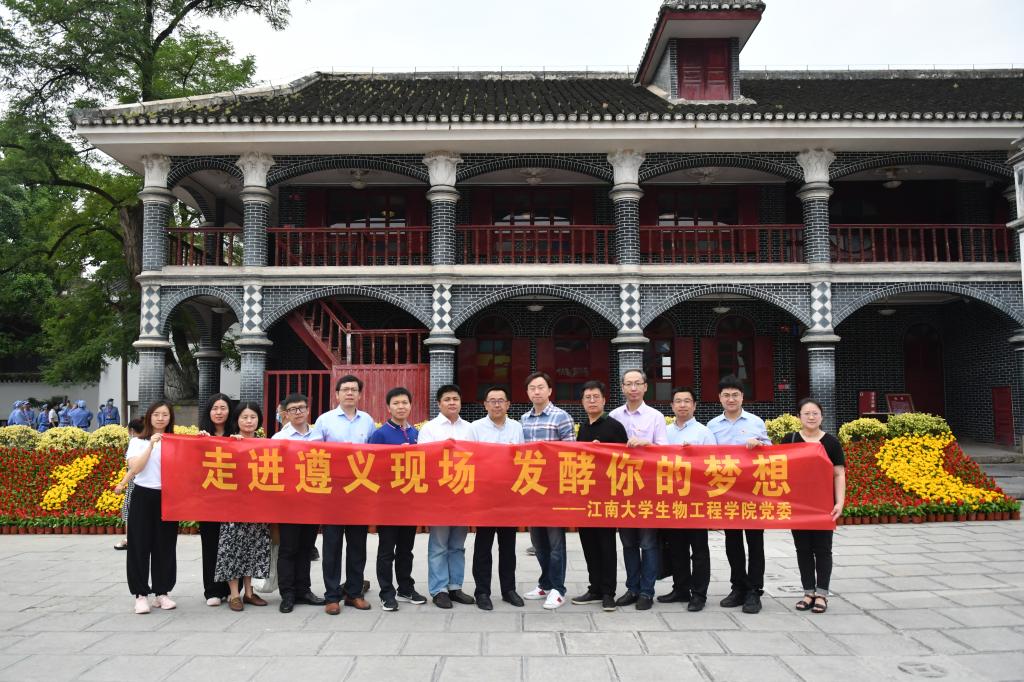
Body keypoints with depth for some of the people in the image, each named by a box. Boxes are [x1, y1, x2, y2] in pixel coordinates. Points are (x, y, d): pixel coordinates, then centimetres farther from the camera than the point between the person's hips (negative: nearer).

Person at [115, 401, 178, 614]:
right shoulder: (138, 442, 4)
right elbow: (135, 468, -10)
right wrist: (151, 445, -14)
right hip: (143, 497, -1)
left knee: (165, 546, 6)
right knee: (140, 546, 1)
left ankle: (163, 592, 17)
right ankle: (141, 594, 10)